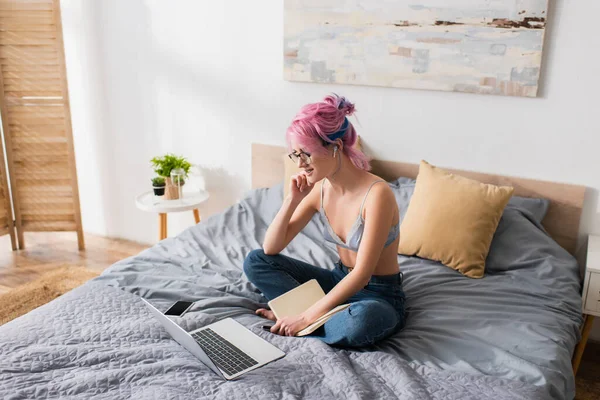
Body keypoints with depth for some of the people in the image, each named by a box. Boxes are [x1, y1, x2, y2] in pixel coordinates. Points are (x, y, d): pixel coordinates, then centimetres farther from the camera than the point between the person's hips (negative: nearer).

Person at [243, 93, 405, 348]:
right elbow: (270, 248, -4)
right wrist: (292, 199, -17)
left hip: (379, 295, -6)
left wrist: (307, 317, -27)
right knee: (255, 261, -5)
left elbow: (362, 274, -27)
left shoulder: (377, 194, -26)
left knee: (361, 320, -42)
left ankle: (306, 316, -13)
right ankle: (324, 315, -13)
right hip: (340, 281, 6)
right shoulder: (319, 189, -6)